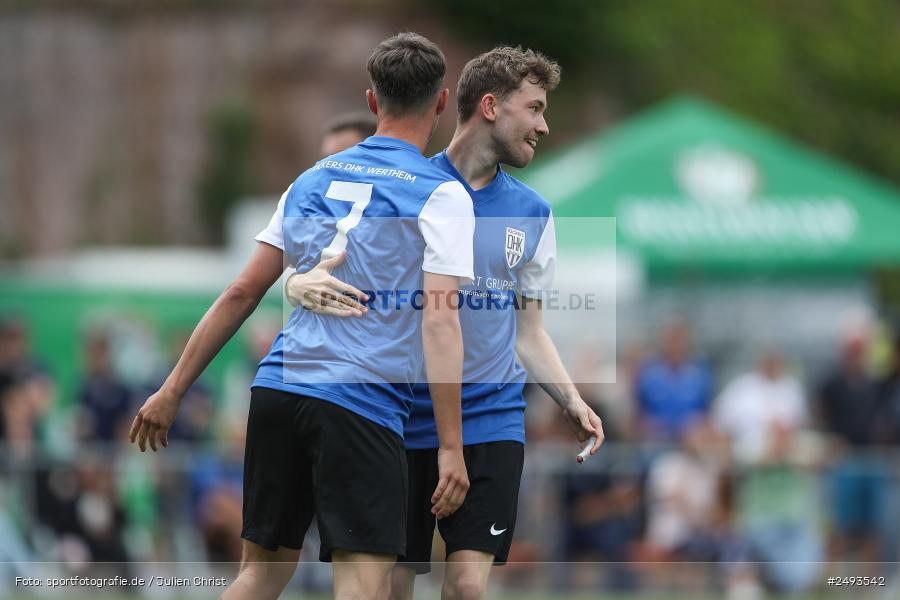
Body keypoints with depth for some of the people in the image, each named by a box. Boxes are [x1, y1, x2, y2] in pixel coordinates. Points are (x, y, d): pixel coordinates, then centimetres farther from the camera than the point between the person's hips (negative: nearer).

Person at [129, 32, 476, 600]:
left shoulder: (314, 179, 13)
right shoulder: (442, 195, -3)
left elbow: (244, 291, 12)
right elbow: (440, 321, -13)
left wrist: (173, 390, 17)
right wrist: (451, 446, -16)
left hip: (278, 386, 6)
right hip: (360, 404, -6)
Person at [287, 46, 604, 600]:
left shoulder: (531, 212, 10)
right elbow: (310, 272, -1)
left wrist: (571, 399, 0)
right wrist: (304, 285, -27)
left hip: (490, 422, 2)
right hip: (405, 423, -2)